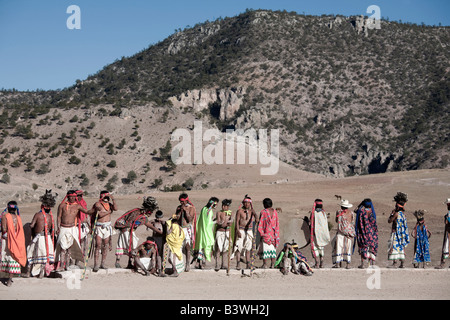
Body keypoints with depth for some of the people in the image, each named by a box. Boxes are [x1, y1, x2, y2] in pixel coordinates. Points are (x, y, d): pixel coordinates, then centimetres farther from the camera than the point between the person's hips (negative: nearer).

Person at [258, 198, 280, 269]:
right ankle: (272, 265, 7)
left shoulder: (263, 212, -9)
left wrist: (261, 234, 2)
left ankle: (265, 264, 1)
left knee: (265, 249, 1)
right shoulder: (275, 212, 3)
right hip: (274, 234, 4)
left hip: (266, 233, -4)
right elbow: (277, 223, 6)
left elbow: (260, 224, -7)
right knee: (273, 249, 7)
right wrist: (276, 234, 12)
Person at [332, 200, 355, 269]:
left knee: (339, 247, 1)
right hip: (349, 231, 2)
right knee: (348, 248, 3)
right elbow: (351, 221, 13)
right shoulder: (350, 213, 3)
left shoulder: (338, 212, 0)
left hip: (340, 232, -2)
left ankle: (338, 263, -5)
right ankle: (348, 264, -2)